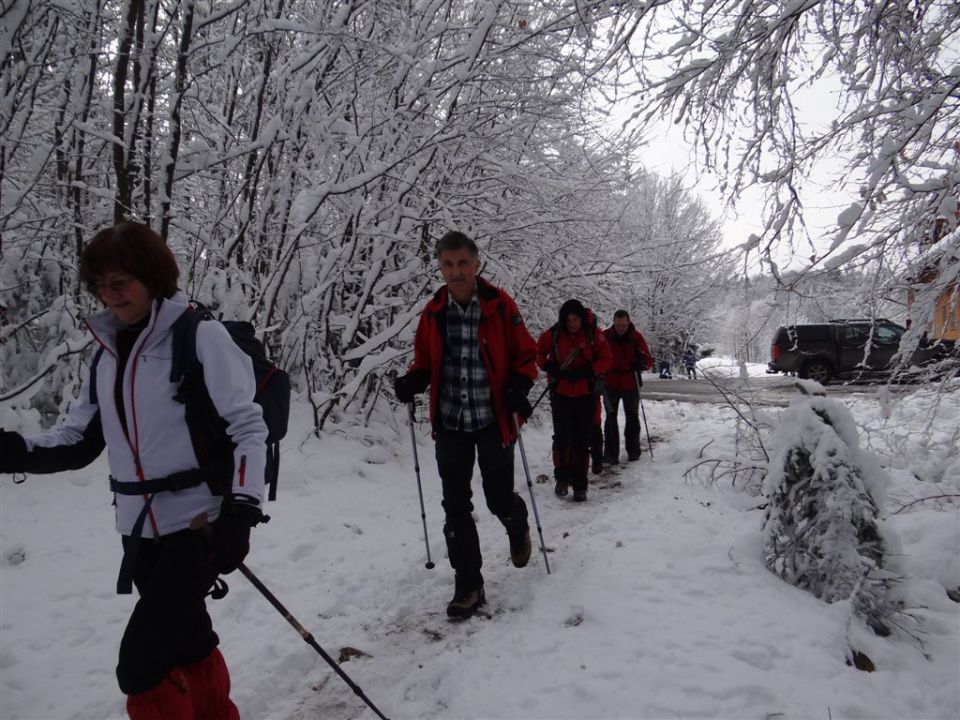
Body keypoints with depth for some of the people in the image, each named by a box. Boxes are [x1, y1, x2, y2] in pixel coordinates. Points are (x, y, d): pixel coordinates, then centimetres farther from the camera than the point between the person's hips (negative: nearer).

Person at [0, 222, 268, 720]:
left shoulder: (201, 336, -11)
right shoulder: (109, 353, 8)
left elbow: (248, 427, -13)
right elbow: (76, 441, 11)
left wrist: (241, 511, -23)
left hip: (199, 523, -6)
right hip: (141, 530, 6)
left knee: (140, 666, -6)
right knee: (189, 646, 19)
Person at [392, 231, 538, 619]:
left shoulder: (500, 305, -8)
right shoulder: (433, 312, 1)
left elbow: (525, 355, -1)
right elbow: (426, 363, 11)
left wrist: (519, 386, -19)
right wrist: (411, 382, -9)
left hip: (493, 421, -2)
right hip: (449, 423, 3)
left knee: (499, 500, 8)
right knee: (456, 507, 3)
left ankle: (518, 527, 44)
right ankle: (468, 585, 16)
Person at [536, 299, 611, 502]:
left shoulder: (594, 334, -7)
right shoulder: (554, 334, -6)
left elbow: (605, 359, -4)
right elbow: (539, 352, 8)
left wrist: (586, 372, -19)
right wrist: (550, 367, -11)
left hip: (586, 394, 0)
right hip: (561, 393, 0)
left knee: (582, 440, 3)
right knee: (562, 436, -6)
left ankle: (580, 485, 13)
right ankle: (562, 478, 16)